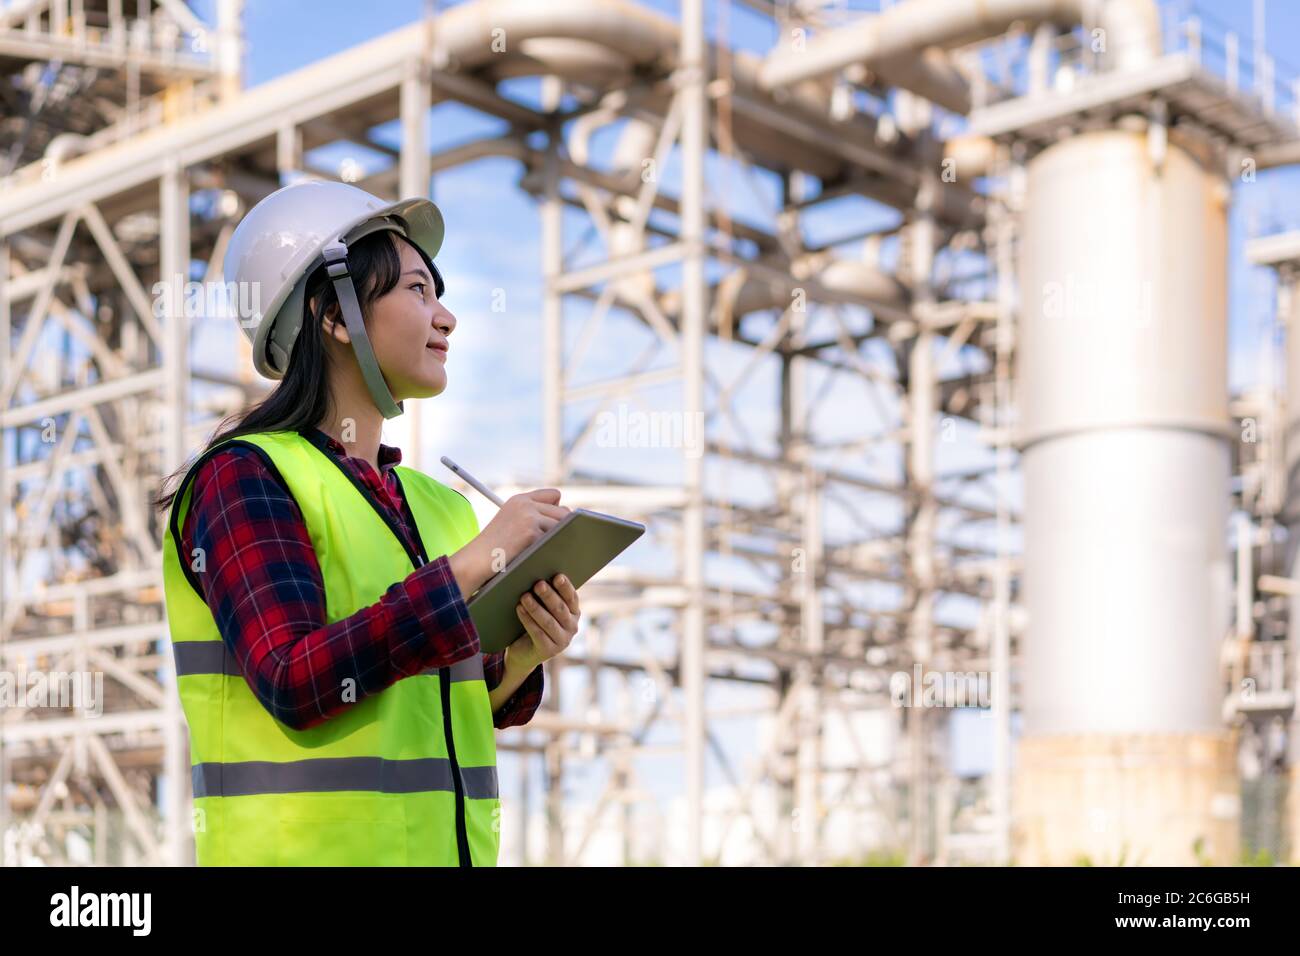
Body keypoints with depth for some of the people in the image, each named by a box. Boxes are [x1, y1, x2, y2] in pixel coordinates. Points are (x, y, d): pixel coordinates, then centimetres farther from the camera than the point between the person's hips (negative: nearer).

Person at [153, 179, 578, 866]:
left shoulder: (439, 505, 10)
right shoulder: (241, 476, -7)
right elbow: (294, 683, -19)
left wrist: (521, 657, -4)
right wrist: (477, 561, -18)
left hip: (449, 845, 6)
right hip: (305, 848, -6)